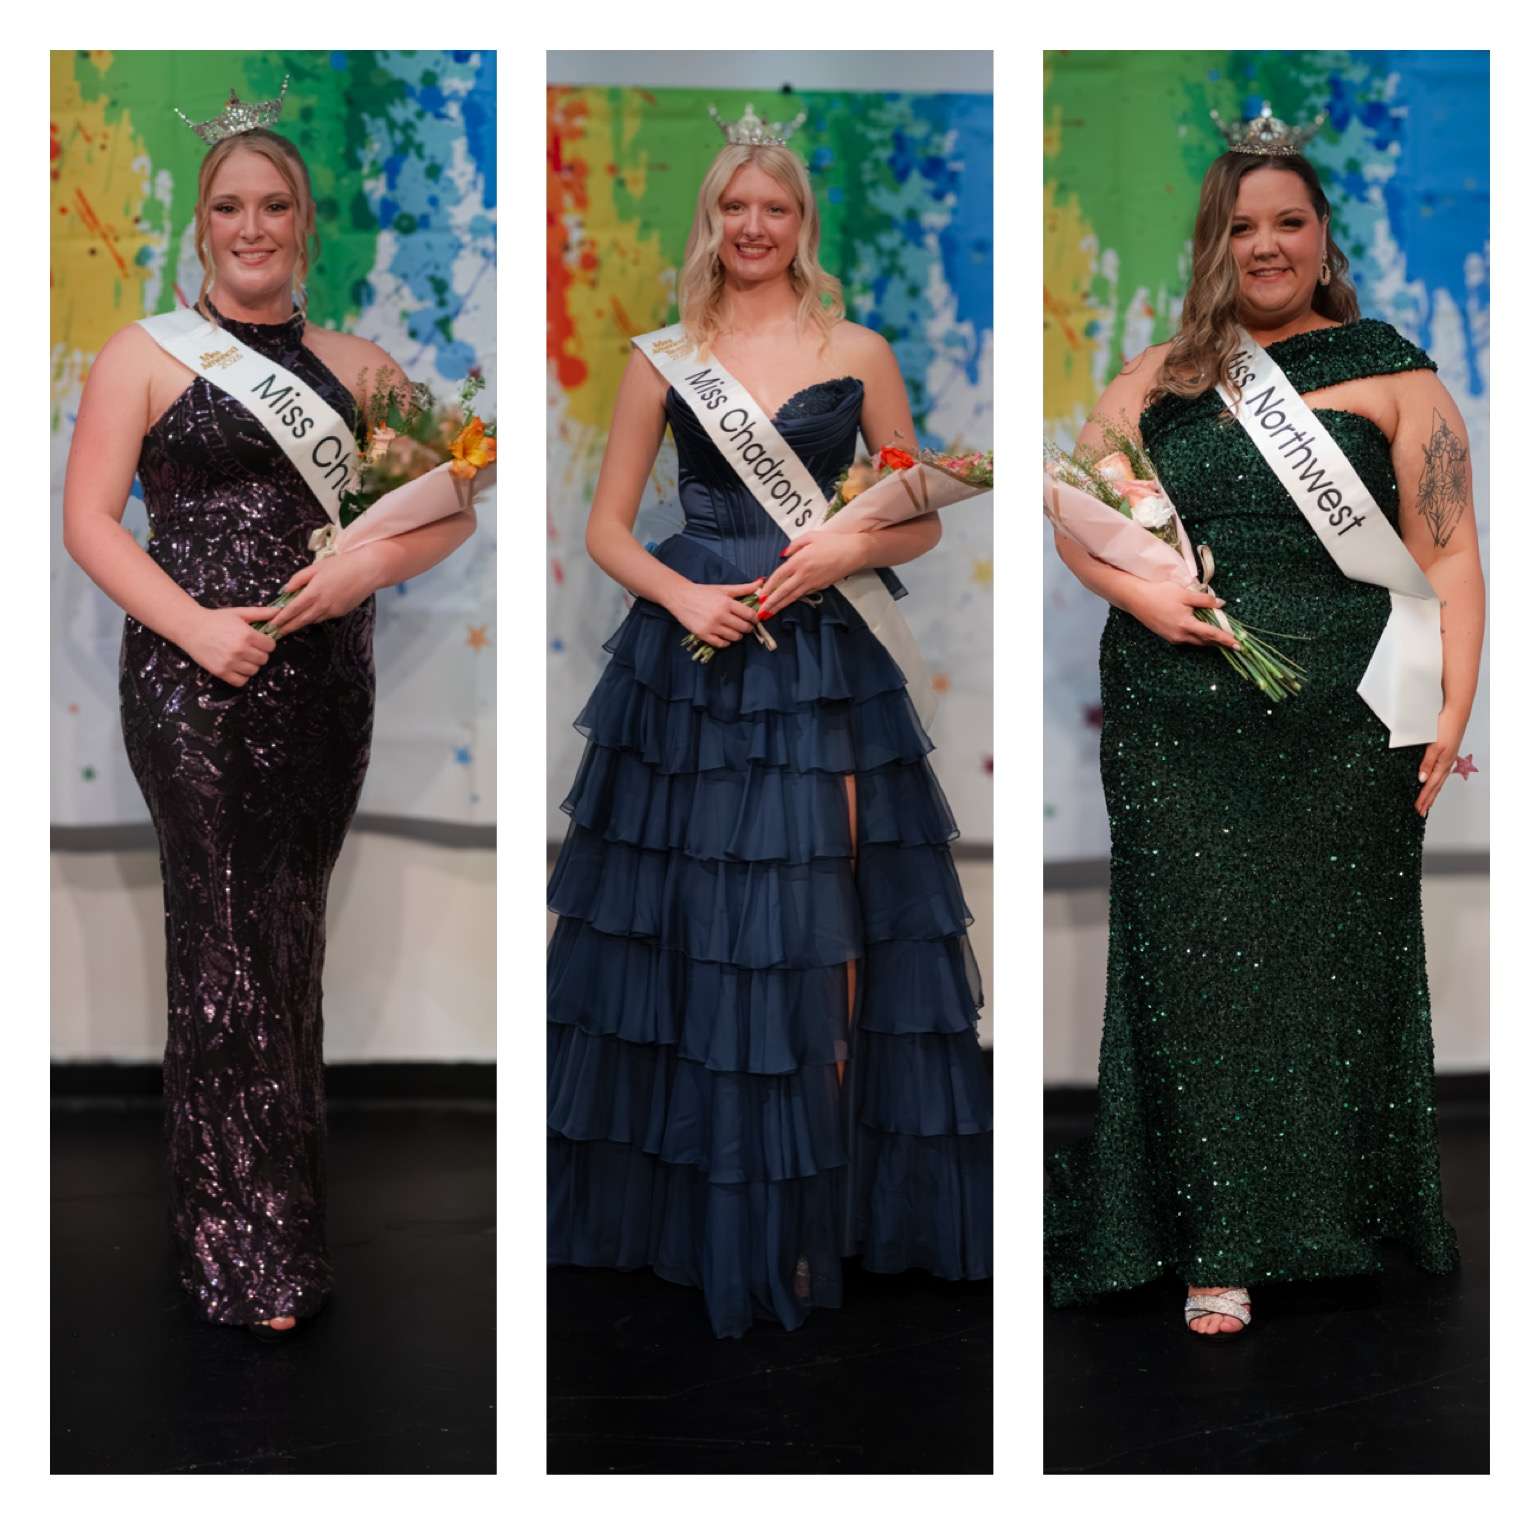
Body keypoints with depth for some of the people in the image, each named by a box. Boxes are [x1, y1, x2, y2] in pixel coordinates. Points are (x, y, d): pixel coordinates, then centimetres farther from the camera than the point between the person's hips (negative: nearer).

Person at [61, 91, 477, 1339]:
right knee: (228, 950, -4)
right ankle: (251, 1255, 4)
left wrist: (376, 561, -8)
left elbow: (452, 509, 12)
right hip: (194, 685, -3)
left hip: (327, 686, 4)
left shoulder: (355, 364, 12)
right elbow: (90, 519, -3)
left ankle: (282, 1202, 23)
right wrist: (192, 624, -16)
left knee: (295, 943, 9)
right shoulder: (146, 355, 3)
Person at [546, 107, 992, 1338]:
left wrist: (848, 547, -11)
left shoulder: (859, 353, 6)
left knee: (815, 930, -1)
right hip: (690, 657, 1)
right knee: (684, 923, 2)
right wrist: (681, 593, -11)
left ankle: (818, 1199, 9)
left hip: (824, 665, 0)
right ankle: (685, 1196, 15)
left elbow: (920, 522, 9)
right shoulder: (665, 357, 8)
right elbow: (606, 527, 7)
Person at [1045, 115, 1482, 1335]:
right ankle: (1223, 1243, 11)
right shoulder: (1159, 382, 13)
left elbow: (1448, 555, 0)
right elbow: (1074, 507, 12)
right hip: (1179, 738, 2)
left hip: (1342, 732, -2)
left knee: (1334, 964, 4)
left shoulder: (1393, 379, 6)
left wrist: (1454, 707, -11)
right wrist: (1136, 591, -8)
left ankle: (1334, 1219, 20)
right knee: (1199, 968, 2)